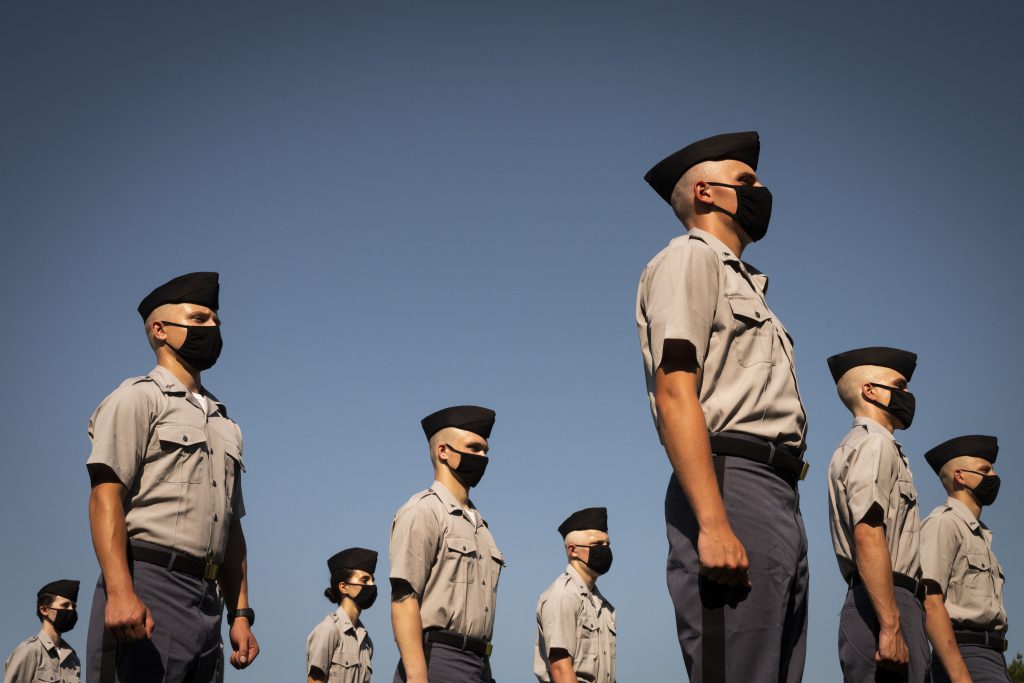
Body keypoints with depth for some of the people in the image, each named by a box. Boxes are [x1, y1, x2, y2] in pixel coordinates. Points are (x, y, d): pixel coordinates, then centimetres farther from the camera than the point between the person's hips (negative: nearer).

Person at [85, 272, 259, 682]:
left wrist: (240, 614, 14)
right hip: (146, 587, -7)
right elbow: (106, 496, -9)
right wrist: (120, 592, -22)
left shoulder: (224, 424, 25)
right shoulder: (139, 398, 4)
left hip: (206, 599, 7)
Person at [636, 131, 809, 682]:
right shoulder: (690, 257, 2)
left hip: (779, 494, 9)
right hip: (733, 482, -9)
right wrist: (713, 524, -22)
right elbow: (674, 394, -12)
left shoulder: (743, 283, 30)